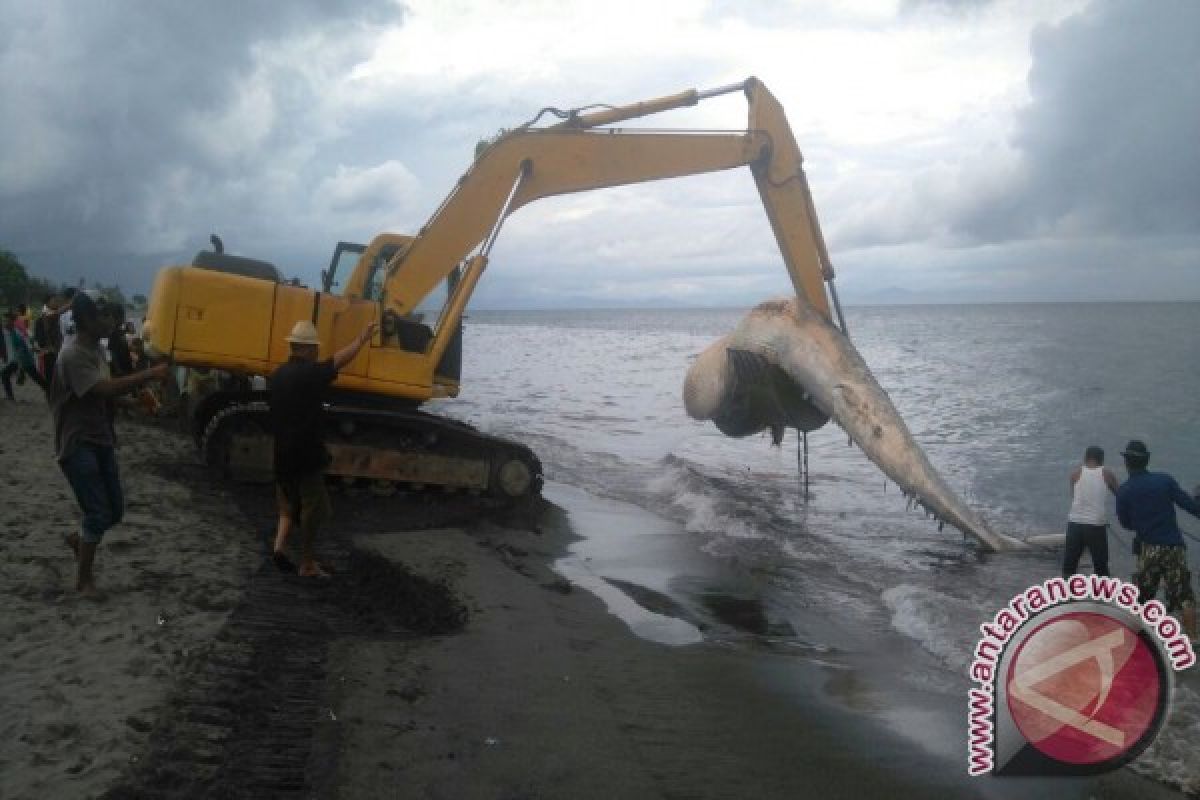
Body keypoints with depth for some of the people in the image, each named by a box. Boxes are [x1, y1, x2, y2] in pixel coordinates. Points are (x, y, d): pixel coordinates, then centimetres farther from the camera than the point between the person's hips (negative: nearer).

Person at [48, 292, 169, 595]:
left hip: (101, 440, 9)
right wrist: (150, 374, -28)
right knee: (98, 514, -9)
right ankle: (84, 579, 7)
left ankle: (79, 539, 38)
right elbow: (105, 389, -30)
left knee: (114, 511, 11)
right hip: (77, 445, -9)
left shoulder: (96, 351, 10)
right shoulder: (72, 356, -20)